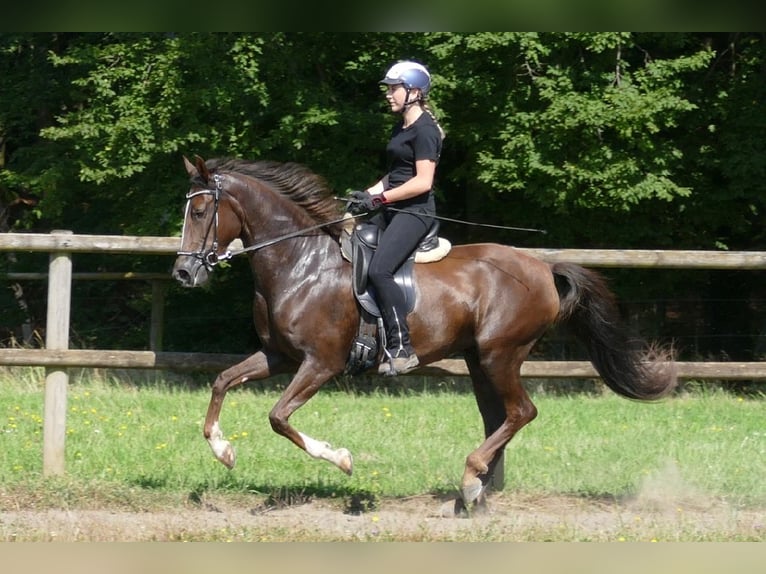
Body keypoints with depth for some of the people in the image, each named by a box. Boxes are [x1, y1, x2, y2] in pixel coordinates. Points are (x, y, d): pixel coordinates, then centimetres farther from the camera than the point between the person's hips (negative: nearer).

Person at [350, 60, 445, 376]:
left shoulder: (424, 130, -12)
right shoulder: (400, 128, 17)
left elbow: (423, 182, -19)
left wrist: (380, 198, -19)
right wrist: (367, 193, 8)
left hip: (414, 211, -11)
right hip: (391, 209, 11)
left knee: (379, 269, -25)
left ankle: (402, 348, -24)